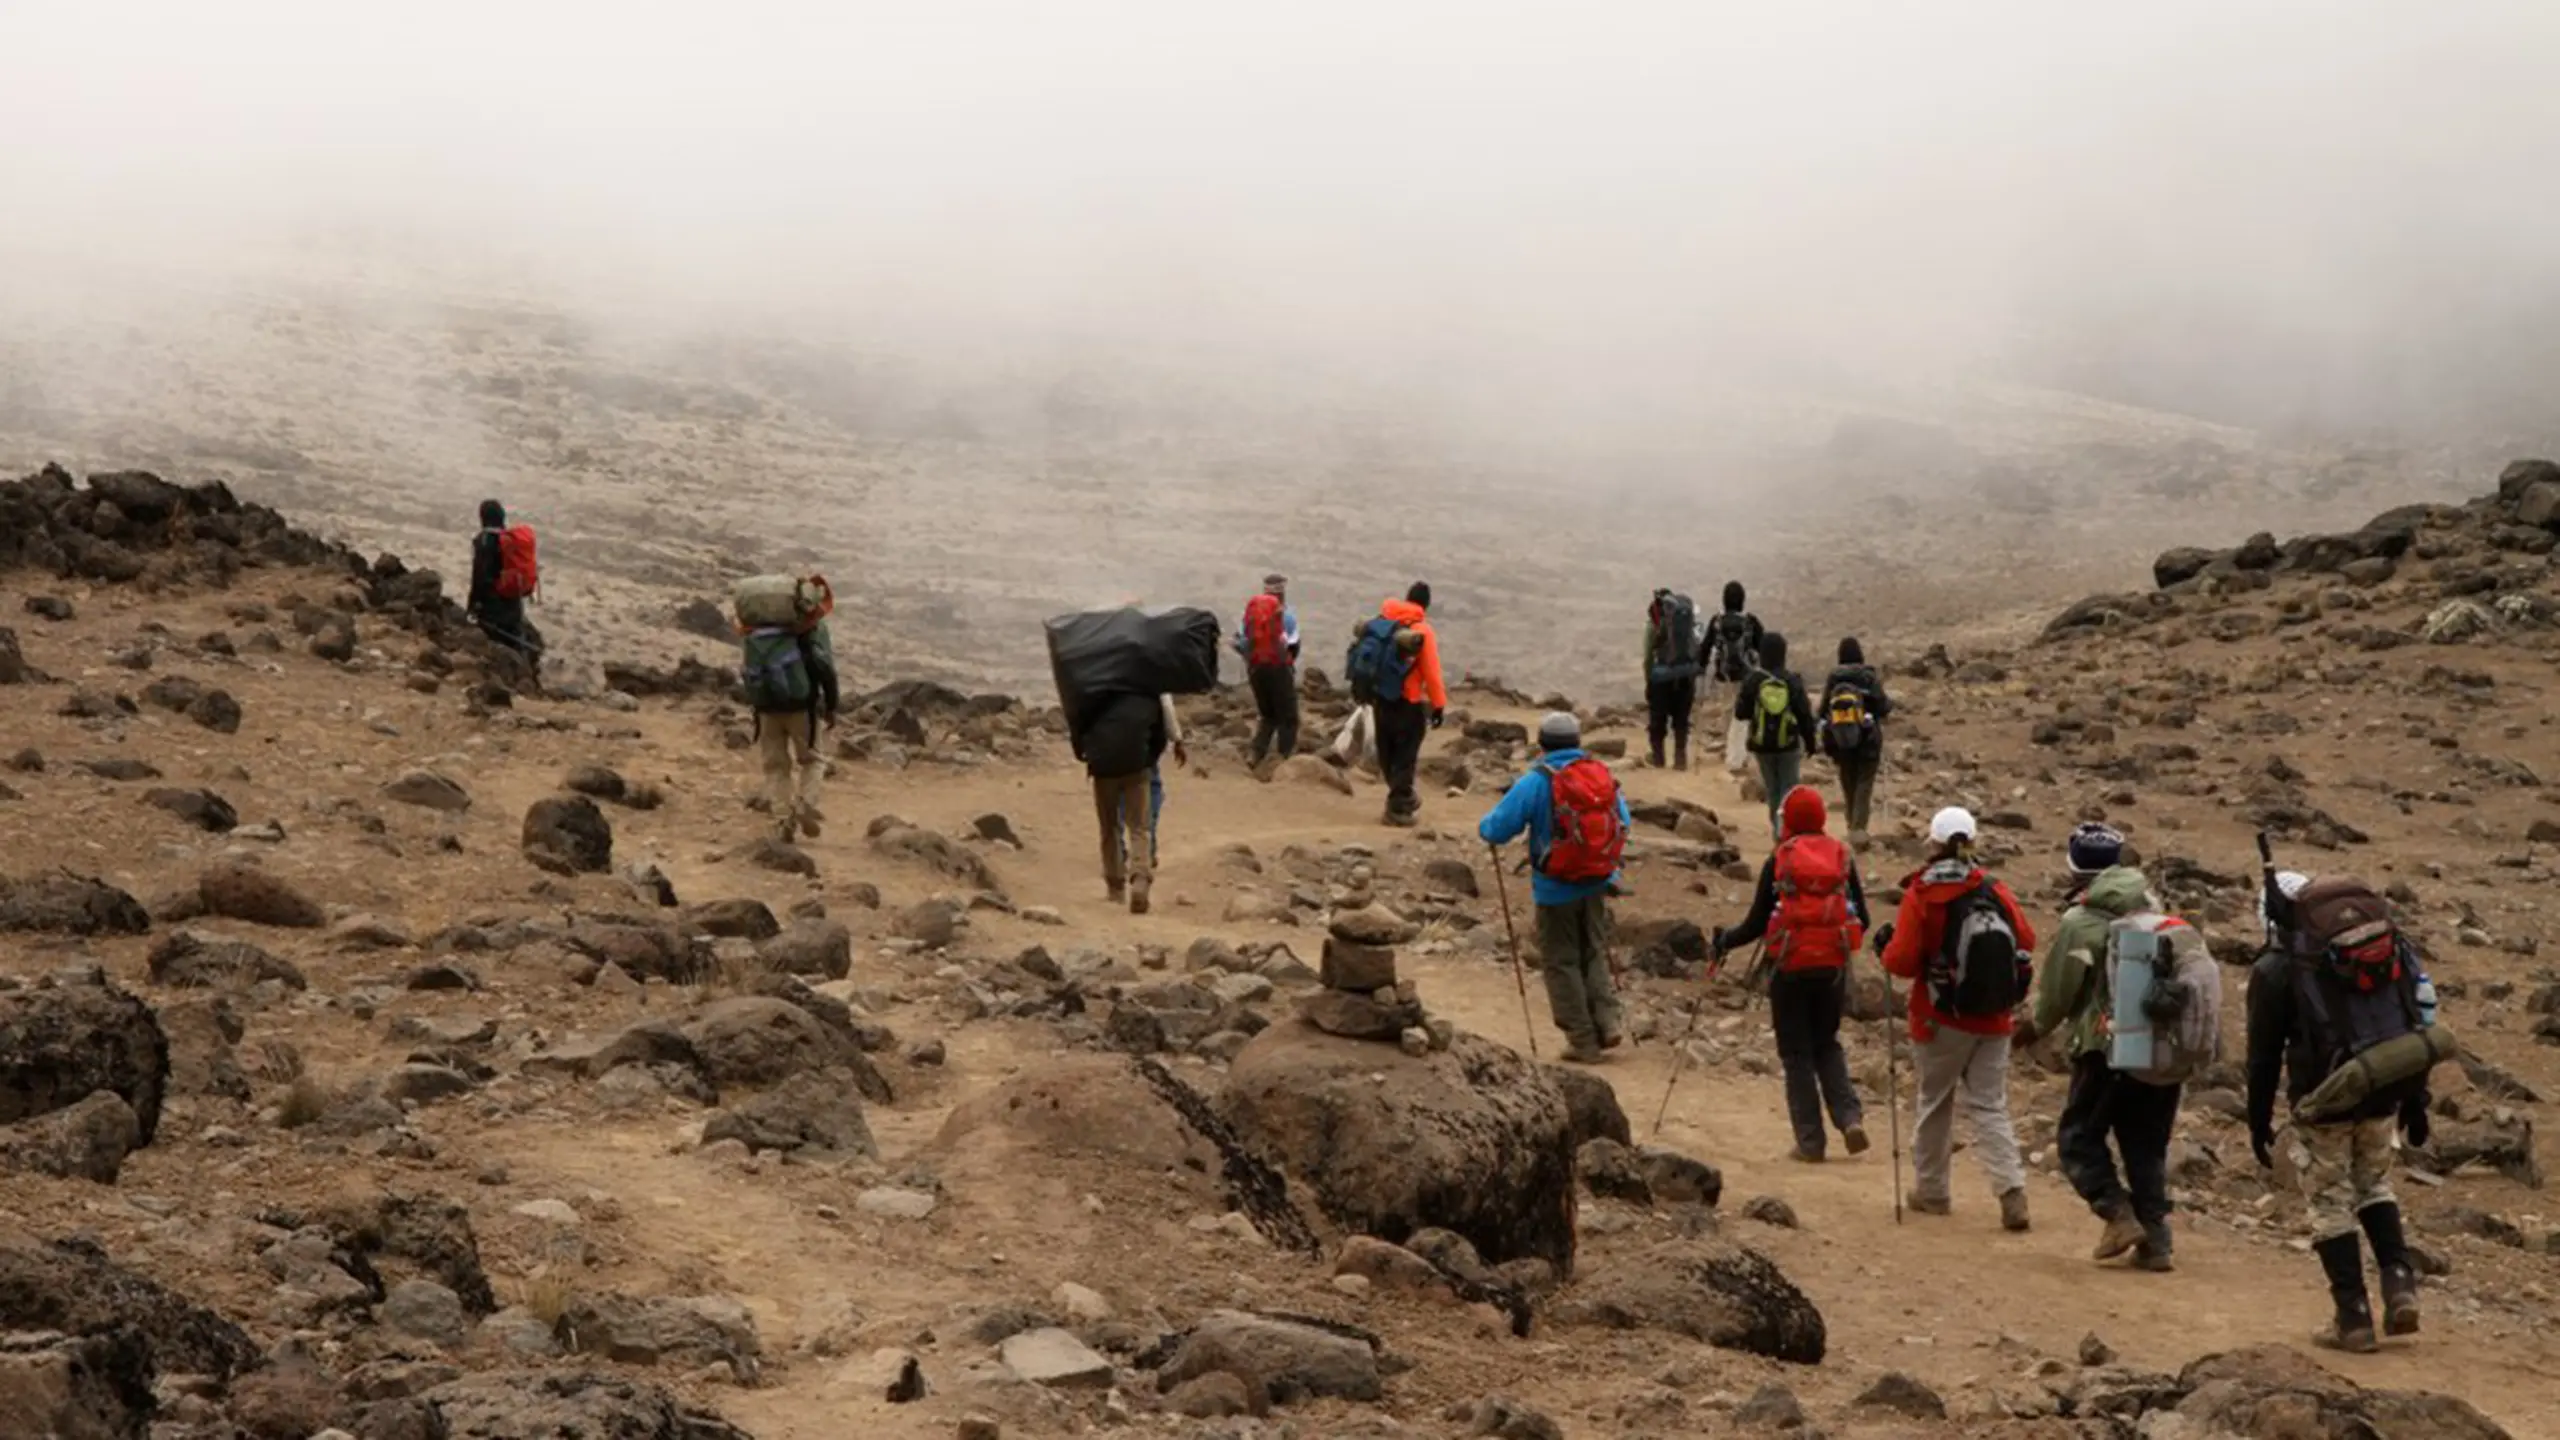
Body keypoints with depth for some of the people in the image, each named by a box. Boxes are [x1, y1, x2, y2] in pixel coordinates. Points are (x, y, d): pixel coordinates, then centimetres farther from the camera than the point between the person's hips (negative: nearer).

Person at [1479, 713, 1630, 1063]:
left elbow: (1497, 829, -15)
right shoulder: (1603, 775, -1)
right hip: (1598, 885, 5)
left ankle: (1583, 1041, 8)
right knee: (1594, 955, 21)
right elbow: (1622, 823, 10)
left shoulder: (1536, 782, -16)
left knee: (1561, 962, 8)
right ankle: (1608, 1021, 6)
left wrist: (1484, 825, 8)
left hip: (1556, 890, -5)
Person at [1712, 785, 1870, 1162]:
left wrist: (1724, 942, 12)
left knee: (1797, 1053, 6)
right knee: (1826, 1045, 19)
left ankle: (1811, 1140, 5)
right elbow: (1862, 919, 5)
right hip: (1833, 965, 3)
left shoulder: (1777, 862, -7)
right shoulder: (1842, 857, 2)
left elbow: (1757, 924, -5)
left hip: (1791, 967, -3)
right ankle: (1850, 1117, 1)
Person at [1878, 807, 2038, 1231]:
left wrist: (1886, 946, 6)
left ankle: (1931, 1191, 25)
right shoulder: (1995, 891, -3)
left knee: (1935, 1103, 15)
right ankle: (2012, 1190, -10)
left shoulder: (1920, 896, -13)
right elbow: (2025, 941, 2)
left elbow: (1903, 962, -14)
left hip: (1941, 1020, -3)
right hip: (1993, 1021, 3)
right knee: (1989, 1106, 6)